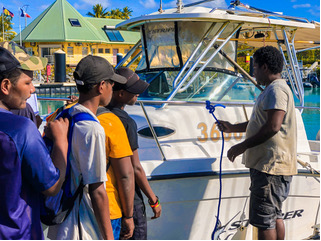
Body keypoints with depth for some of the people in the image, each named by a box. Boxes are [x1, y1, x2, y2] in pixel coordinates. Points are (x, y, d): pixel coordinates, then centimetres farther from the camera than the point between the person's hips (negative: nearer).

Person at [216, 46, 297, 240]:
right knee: (275, 216, 17)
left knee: (264, 220, -6)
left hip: (271, 165, -11)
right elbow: (262, 122, 29)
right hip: (271, 165, 11)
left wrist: (243, 146, -17)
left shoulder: (276, 89, -15)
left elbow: (273, 127, -24)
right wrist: (233, 128, 29)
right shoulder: (272, 90, 20)